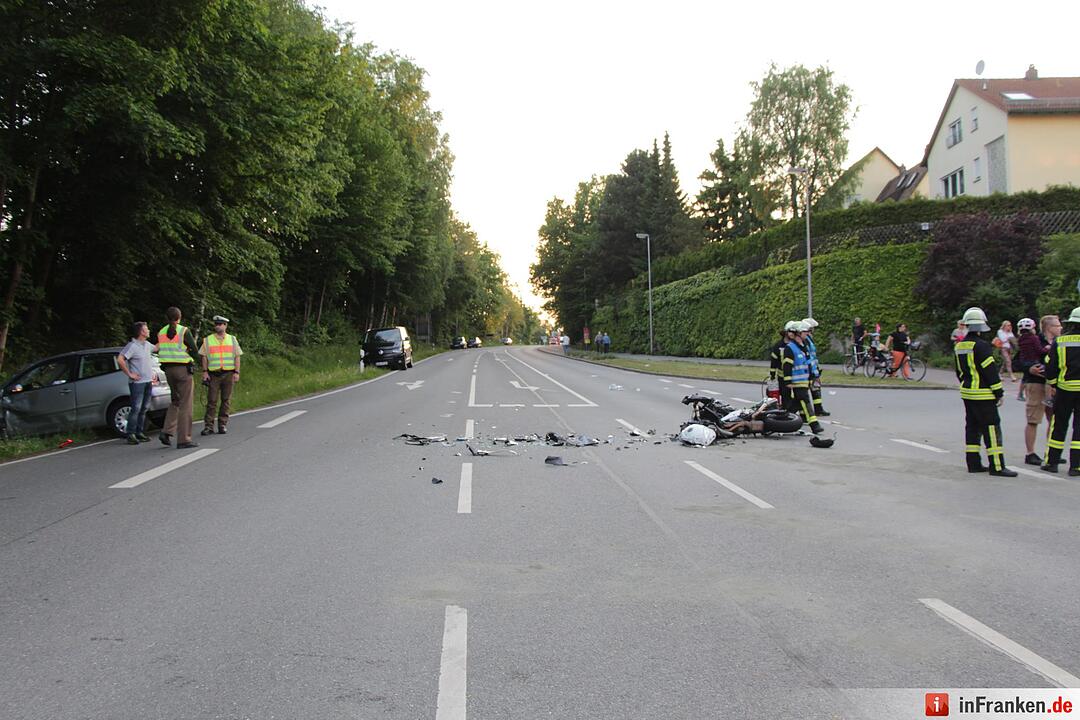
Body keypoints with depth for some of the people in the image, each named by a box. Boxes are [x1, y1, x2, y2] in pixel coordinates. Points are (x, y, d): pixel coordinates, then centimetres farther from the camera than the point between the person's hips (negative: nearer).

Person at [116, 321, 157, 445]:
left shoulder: (146, 344, 12)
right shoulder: (132, 346, -14)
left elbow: (155, 348, 35)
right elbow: (120, 360, -23)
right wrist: (129, 374, -18)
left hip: (148, 381, 8)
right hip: (137, 382, -8)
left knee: (144, 408, 11)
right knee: (136, 409, -8)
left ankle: (140, 432, 18)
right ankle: (131, 435, -4)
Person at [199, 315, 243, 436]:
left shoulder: (232, 339, 12)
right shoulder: (207, 340, 10)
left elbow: (237, 357, 8)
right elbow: (204, 357, 8)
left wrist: (237, 372, -1)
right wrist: (205, 372, -3)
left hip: (228, 374, 1)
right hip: (213, 374, -1)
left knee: (226, 400, 2)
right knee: (211, 401, -4)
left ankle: (223, 425, 9)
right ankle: (208, 426, -2)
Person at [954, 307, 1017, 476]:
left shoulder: (959, 346, 10)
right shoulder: (981, 346, -16)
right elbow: (990, 371, -16)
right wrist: (999, 393, -10)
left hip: (967, 393, 9)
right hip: (983, 395, -8)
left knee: (972, 427, 12)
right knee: (992, 427, -4)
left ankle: (973, 463, 14)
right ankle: (997, 466, -3)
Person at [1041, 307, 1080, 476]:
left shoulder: (1059, 341, -1)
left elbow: (1051, 365, 1)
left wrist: (1051, 384, 12)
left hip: (1065, 387, 1)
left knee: (1059, 425, 12)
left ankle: (1052, 462, 15)